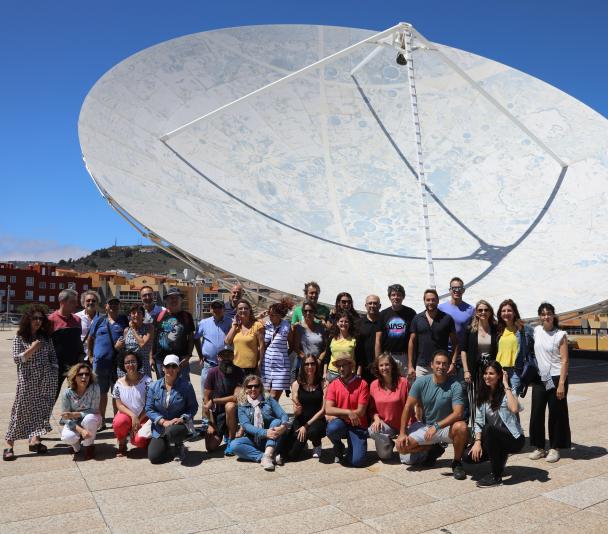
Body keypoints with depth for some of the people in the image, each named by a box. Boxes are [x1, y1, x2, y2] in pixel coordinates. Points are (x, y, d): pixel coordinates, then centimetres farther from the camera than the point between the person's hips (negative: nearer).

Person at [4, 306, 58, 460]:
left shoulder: (46, 337, 10)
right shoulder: (19, 338, -1)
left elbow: (53, 356, 12)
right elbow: (17, 359, -7)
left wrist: (54, 373, 3)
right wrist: (32, 349, -18)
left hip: (45, 380, 3)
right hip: (27, 380, -3)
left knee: (41, 409, 1)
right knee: (21, 410, -2)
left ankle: (35, 439, 6)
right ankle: (9, 445, 6)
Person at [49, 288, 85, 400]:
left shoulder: (77, 319, 8)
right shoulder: (52, 319, -9)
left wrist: (81, 356, 7)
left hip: (75, 364, 5)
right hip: (58, 365, -5)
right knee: (53, 396, 8)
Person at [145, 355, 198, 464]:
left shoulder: (186, 385, -7)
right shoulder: (154, 386, 0)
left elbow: (193, 407, -3)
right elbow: (149, 409, -2)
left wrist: (182, 419, -21)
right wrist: (163, 421, -16)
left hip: (180, 425, -3)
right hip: (159, 427, 3)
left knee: (172, 431, -39)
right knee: (154, 457, -13)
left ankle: (179, 446, -1)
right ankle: (166, 445, 25)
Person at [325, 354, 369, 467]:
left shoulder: (362, 384, -6)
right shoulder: (333, 385, 1)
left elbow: (360, 412, -11)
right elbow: (328, 410, -9)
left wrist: (335, 416, -11)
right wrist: (348, 412, -23)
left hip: (357, 426, -2)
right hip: (340, 424, 2)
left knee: (357, 461, -21)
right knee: (332, 428, -35)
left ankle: (350, 449, 17)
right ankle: (338, 447, 2)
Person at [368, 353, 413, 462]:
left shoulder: (403, 382, -11)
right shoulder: (374, 385, -2)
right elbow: (372, 408, 6)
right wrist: (376, 418, -15)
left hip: (402, 425, -2)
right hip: (385, 425, 2)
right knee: (372, 430, -32)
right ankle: (389, 442, 3)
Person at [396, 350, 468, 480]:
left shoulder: (455, 385, -17)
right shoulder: (421, 382, -9)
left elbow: (458, 413, -24)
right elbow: (408, 407, -7)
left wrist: (437, 426, -32)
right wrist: (402, 433, -11)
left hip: (447, 426, -3)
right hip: (425, 426, 3)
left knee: (461, 427, -36)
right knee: (401, 446, -15)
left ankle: (457, 463, -8)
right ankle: (433, 449, 14)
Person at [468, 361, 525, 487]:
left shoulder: (506, 393, -13)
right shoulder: (482, 395, 3)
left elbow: (514, 409, -36)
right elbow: (478, 421, 2)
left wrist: (506, 385, -28)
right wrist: (477, 441, -12)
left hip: (513, 439, -5)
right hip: (494, 438, 5)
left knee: (489, 429, -35)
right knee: (471, 456, -17)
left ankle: (496, 476, -21)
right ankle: (500, 457, 13)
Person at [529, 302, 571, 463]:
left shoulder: (560, 335, -6)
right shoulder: (536, 331, 5)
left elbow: (565, 360, -10)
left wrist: (561, 384, -15)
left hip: (556, 378, -4)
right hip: (540, 378, 4)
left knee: (556, 414, 4)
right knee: (536, 413, 5)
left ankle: (554, 448, 18)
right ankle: (539, 447, 18)